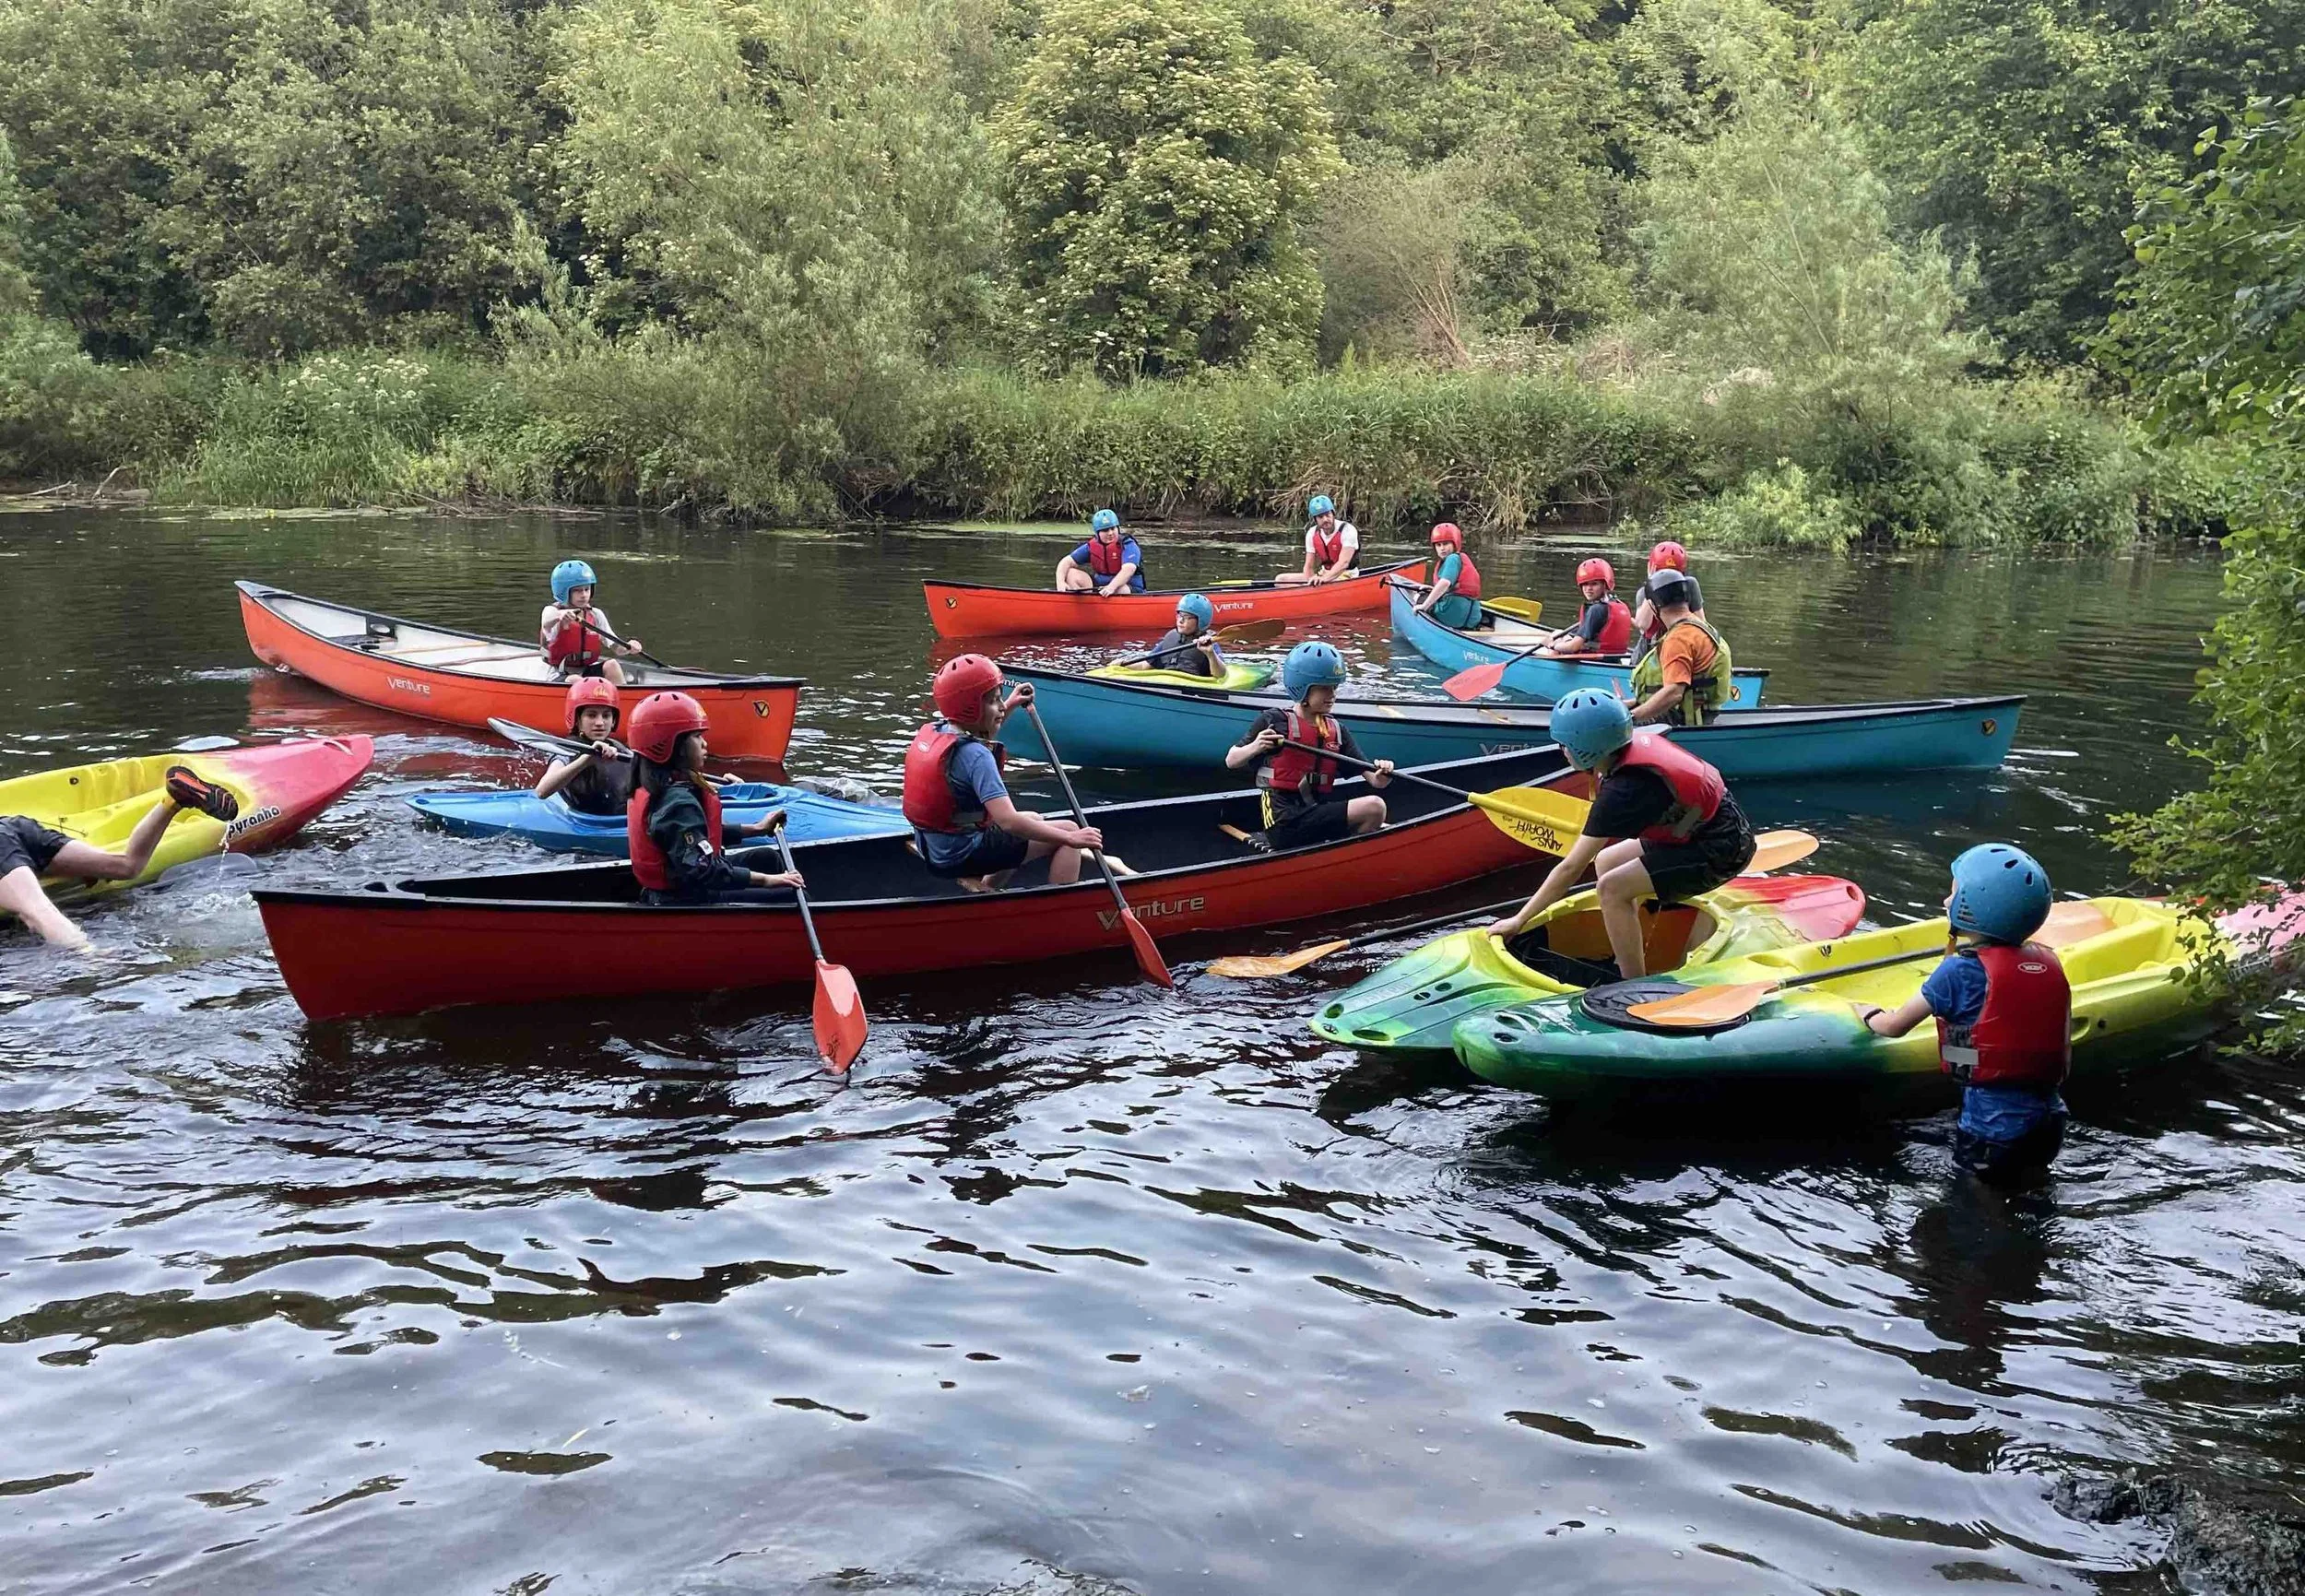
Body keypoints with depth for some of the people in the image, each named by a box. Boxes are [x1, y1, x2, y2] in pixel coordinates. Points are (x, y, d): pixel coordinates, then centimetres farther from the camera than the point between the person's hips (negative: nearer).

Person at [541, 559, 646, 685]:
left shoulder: (596, 615, 6)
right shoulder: (552, 611, -7)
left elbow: (616, 648, 1)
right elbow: (547, 624, -34)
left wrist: (629, 648, -23)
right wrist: (560, 616, -58)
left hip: (588, 670, 4)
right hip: (560, 675, -4)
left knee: (611, 665, -23)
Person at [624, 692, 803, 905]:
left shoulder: (654, 787, 7)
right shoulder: (679, 802, -24)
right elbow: (701, 872, -29)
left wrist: (756, 829, 19)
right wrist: (765, 879, -26)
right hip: (686, 902, -11)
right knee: (791, 896, -11)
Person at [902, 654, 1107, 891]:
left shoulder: (931, 731, 1)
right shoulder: (975, 756, -25)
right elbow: (1007, 821, -32)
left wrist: (1010, 706, 26)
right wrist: (1071, 839, -28)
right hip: (963, 856, -9)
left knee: (1033, 819, 29)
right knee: (1068, 828, -3)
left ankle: (983, 888, 20)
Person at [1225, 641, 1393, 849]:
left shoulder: (1338, 731, 15)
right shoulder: (1274, 721, -1)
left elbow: (1373, 779, 9)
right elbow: (1231, 761, 3)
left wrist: (1381, 776, -15)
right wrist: (1255, 748, -17)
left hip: (1320, 813, 7)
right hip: (1286, 823, -7)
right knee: (1374, 807, -24)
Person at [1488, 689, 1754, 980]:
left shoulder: (1623, 791, -25)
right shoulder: (1639, 741, -3)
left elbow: (1570, 869, -20)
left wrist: (1520, 920, -12)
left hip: (1721, 850, -10)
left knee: (1612, 888, -18)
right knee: (1606, 861, 14)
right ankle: (1629, 966, 16)